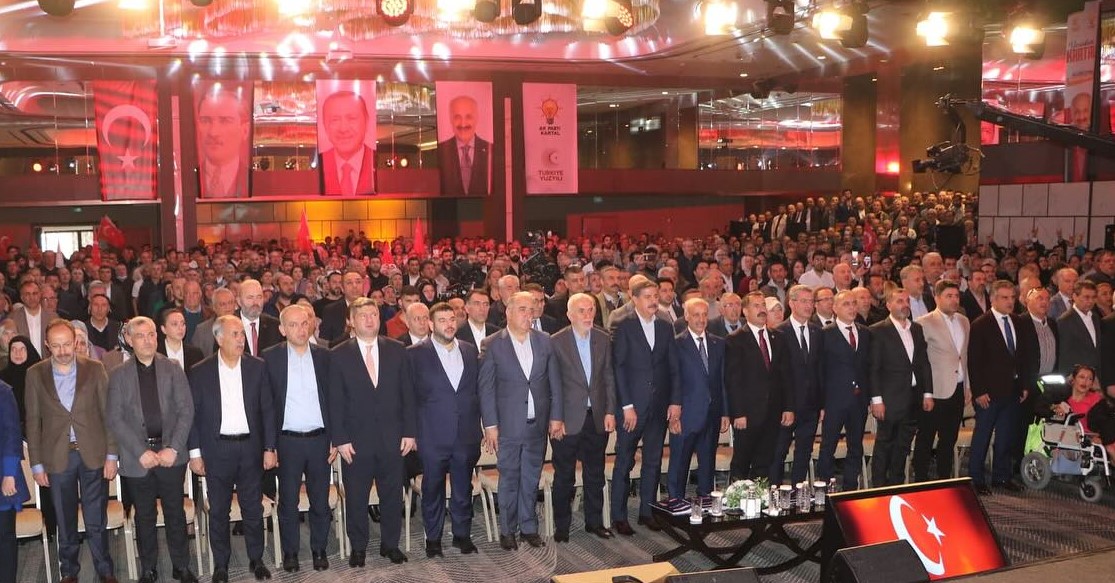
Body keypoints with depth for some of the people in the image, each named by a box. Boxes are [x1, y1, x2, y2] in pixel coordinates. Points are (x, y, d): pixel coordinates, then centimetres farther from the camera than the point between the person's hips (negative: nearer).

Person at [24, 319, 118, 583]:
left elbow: (107, 413, 1)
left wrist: (111, 455, -2)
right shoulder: (35, 374, 0)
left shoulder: (94, 369, -1)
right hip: (57, 457, 1)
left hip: (93, 455, -1)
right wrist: (36, 463, 1)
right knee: (65, 522, 12)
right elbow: (33, 421, 3)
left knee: (97, 521, 5)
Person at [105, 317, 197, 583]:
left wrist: (173, 448, -10)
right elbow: (114, 419, -3)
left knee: (175, 512, 7)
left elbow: (186, 410, 0)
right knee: (145, 517, 9)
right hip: (137, 458, 0)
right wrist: (141, 452, -11)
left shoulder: (173, 368, 3)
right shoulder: (119, 375, 2)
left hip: (171, 453, 0)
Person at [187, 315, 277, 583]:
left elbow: (267, 409, 4)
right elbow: (192, 414, 0)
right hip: (217, 449, -1)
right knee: (218, 511, 7)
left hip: (250, 447, 1)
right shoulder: (200, 372, -2)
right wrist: (195, 452, -3)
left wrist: (269, 448, 1)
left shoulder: (257, 367, 1)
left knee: (253, 508, 8)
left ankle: (256, 560, 23)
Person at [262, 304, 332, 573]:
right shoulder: (271, 357, -3)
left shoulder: (324, 356, 3)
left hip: (319, 438, 2)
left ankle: (319, 549, 24)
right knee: (288, 500, 8)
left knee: (320, 500, 9)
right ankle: (290, 551, 22)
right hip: (287, 440, -1)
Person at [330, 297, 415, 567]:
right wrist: (340, 439, -8)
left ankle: (390, 544, 26)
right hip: (356, 439, -2)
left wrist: (409, 431, 0)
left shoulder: (397, 350, 4)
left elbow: (407, 393, 4)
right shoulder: (338, 355, -2)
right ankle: (358, 547, 24)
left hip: (392, 438, 2)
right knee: (356, 498, 9)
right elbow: (335, 401, -3)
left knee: (392, 495, 11)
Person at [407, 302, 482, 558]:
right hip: (433, 436, -3)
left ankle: (462, 534, 26)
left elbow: (478, 390, 12)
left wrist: (478, 425, 8)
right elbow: (408, 395, -2)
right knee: (433, 489, 8)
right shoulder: (415, 354, -4)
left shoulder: (470, 351, 8)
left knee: (464, 488, 12)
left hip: (466, 434, 3)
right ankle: (433, 538, 22)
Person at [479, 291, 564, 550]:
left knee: (531, 479, 12)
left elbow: (555, 381, 7)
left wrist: (556, 416, 4)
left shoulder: (544, 340, 5)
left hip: (538, 423, 3)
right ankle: (507, 530, 19)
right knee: (509, 479, 6)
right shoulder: (491, 344, -5)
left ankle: (529, 527, 25)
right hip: (508, 425, -3)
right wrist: (490, 424, -8)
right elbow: (486, 388, -5)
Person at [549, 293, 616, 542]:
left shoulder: (603, 339, 5)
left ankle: (594, 521, 27)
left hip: (597, 418, 4)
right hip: (568, 419, -4)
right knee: (564, 476, 6)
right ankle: (562, 526, 18)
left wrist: (610, 411, 2)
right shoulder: (556, 342, -9)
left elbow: (608, 377, 8)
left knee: (595, 474, 14)